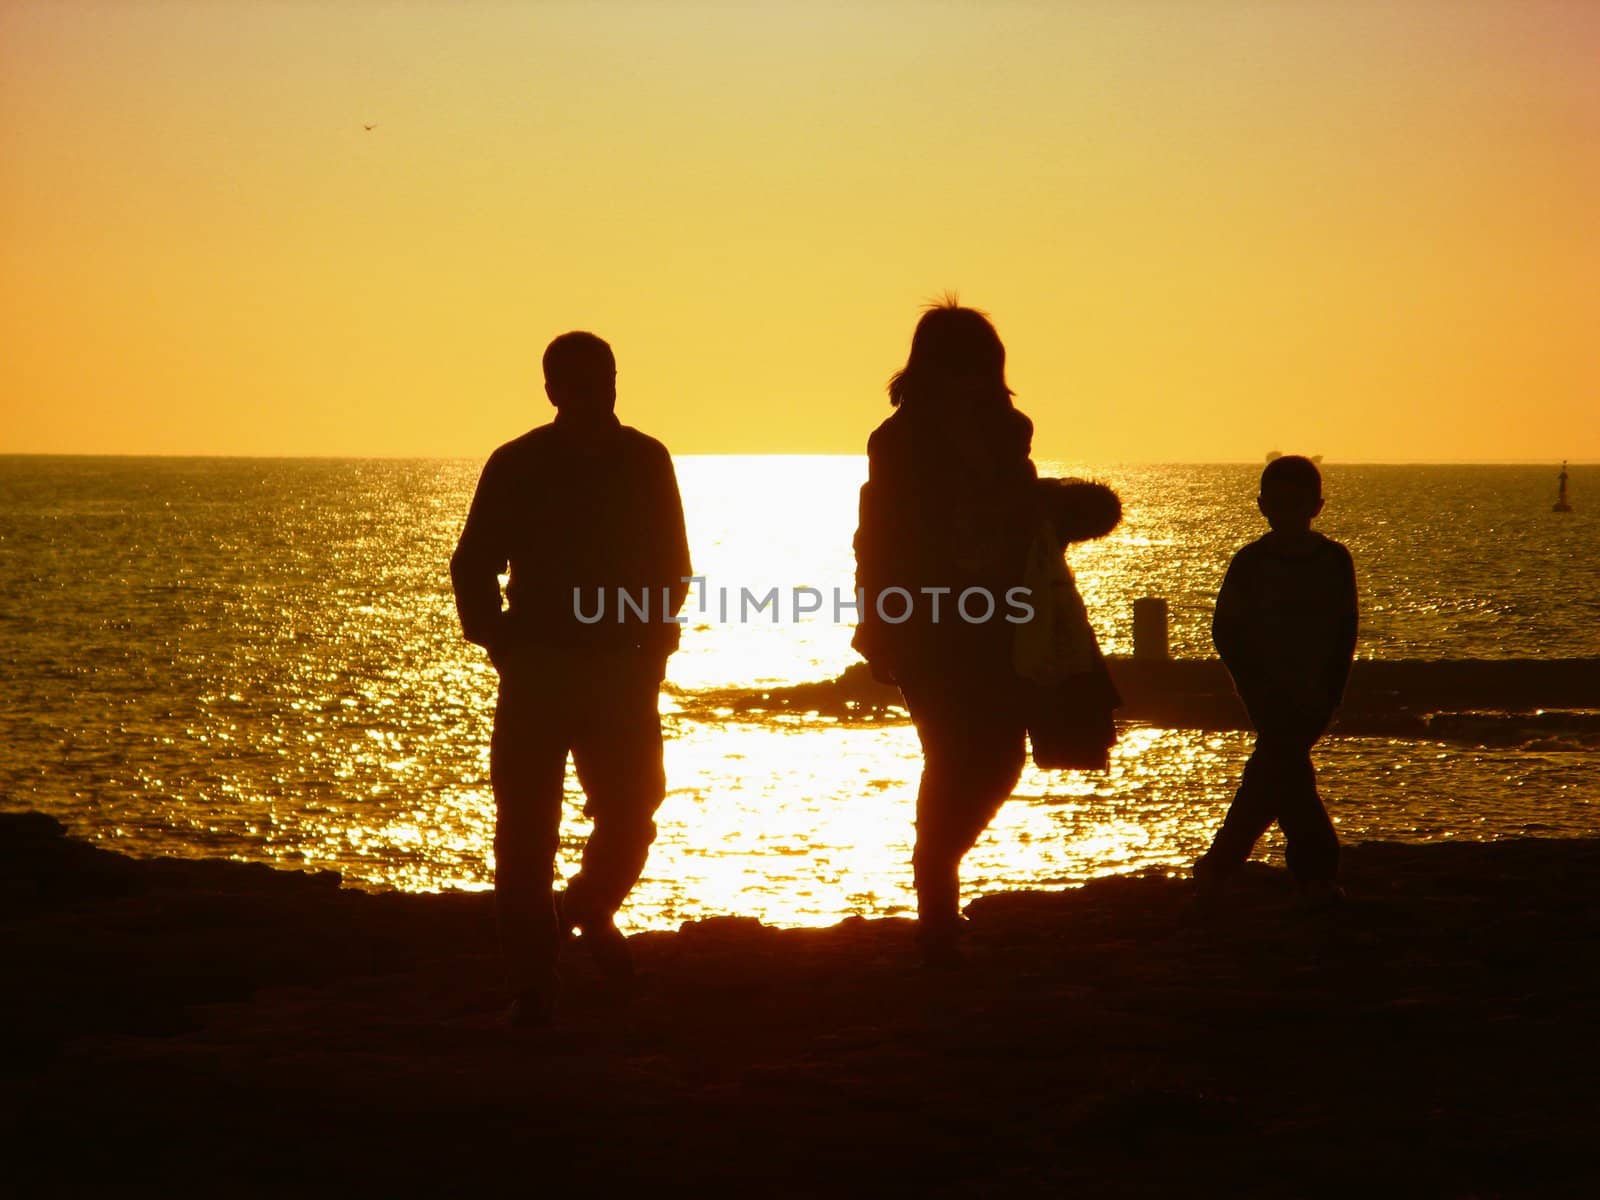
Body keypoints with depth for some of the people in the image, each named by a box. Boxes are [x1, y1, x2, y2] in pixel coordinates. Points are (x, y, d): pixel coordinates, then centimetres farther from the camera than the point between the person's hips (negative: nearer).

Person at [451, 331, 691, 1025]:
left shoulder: (645, 462, 5)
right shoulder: (516, 467, -1)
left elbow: (670, 569, 12)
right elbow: (473, 567, 4)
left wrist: (653, 645, 1)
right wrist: (500, 645, -3)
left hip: (620, 673, 2)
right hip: (535, 673, -2)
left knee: (631, 816, -2)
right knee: (525, 832, -4)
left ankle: (589, 910, 31)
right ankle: (531, 988, 4)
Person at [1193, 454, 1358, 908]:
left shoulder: (1334, 560, 3)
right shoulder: (1250, 562, -3)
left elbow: (1346, 632, 6)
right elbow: (1226, 630, -2)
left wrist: (1331, 690, -4)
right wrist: (1255, 685, -10)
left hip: (1312, 691, 2)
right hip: (1267, 688, -2)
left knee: (1270, 775, 2)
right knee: (1287, 770, -12)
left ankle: (1216, 868, 14)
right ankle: (1318, 872, -8)